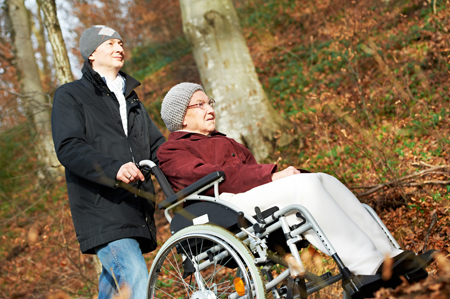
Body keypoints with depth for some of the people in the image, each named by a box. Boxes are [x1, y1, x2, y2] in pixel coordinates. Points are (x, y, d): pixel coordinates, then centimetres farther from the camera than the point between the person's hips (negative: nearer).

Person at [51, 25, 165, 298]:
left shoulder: (132, 99, 28)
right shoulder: (70, 95, 5)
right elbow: (68, 148, -11)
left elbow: (158, 146, 24)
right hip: (102, 212, -7)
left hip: (137, 210, 7)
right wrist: (113, 169, -28)